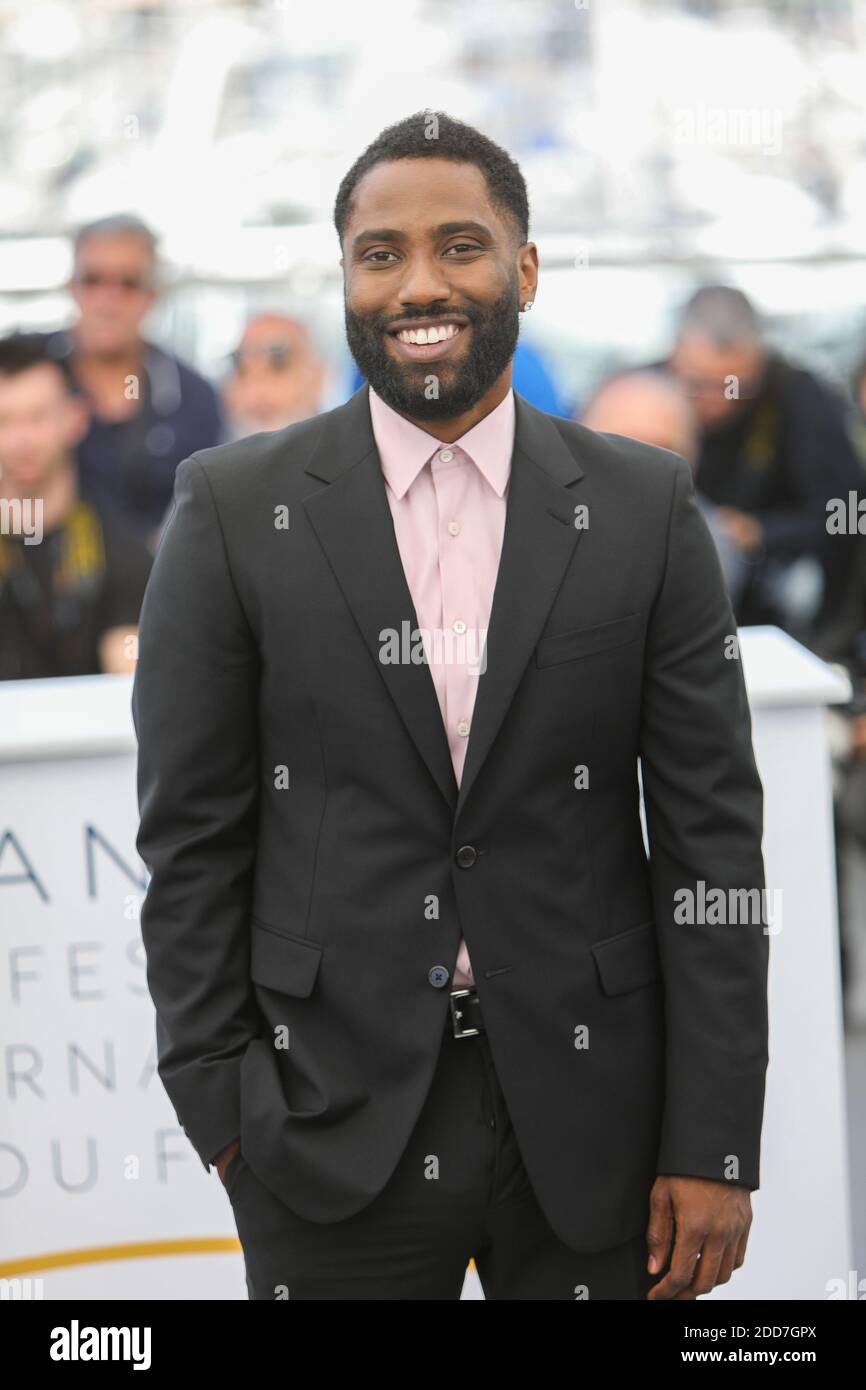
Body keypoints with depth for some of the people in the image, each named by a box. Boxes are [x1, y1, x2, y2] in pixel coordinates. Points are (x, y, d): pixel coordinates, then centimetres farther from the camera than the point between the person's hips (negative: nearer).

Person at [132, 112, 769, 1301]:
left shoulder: (646, 507, 1)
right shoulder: (234, 508, 0)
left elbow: (712, 834, 0)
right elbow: (192, 834, 2)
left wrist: (714, 1145, -4)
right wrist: (219, 1108, -3)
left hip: (588, 1114, 1)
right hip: (333, 1117, 0)